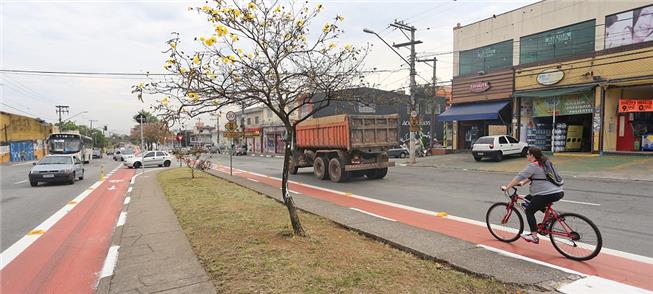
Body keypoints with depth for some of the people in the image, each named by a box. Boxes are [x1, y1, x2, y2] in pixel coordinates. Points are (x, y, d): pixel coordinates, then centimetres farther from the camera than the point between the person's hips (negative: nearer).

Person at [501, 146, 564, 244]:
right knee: (528, 199, 22)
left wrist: (506, 187, -7)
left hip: (548, 194, -9)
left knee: (529, 211, 1)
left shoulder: (533, 165, -12)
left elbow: (519, 177, -12)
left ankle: (534, 237, 1)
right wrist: (523, 182, 24)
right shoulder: (542, 163, 17)